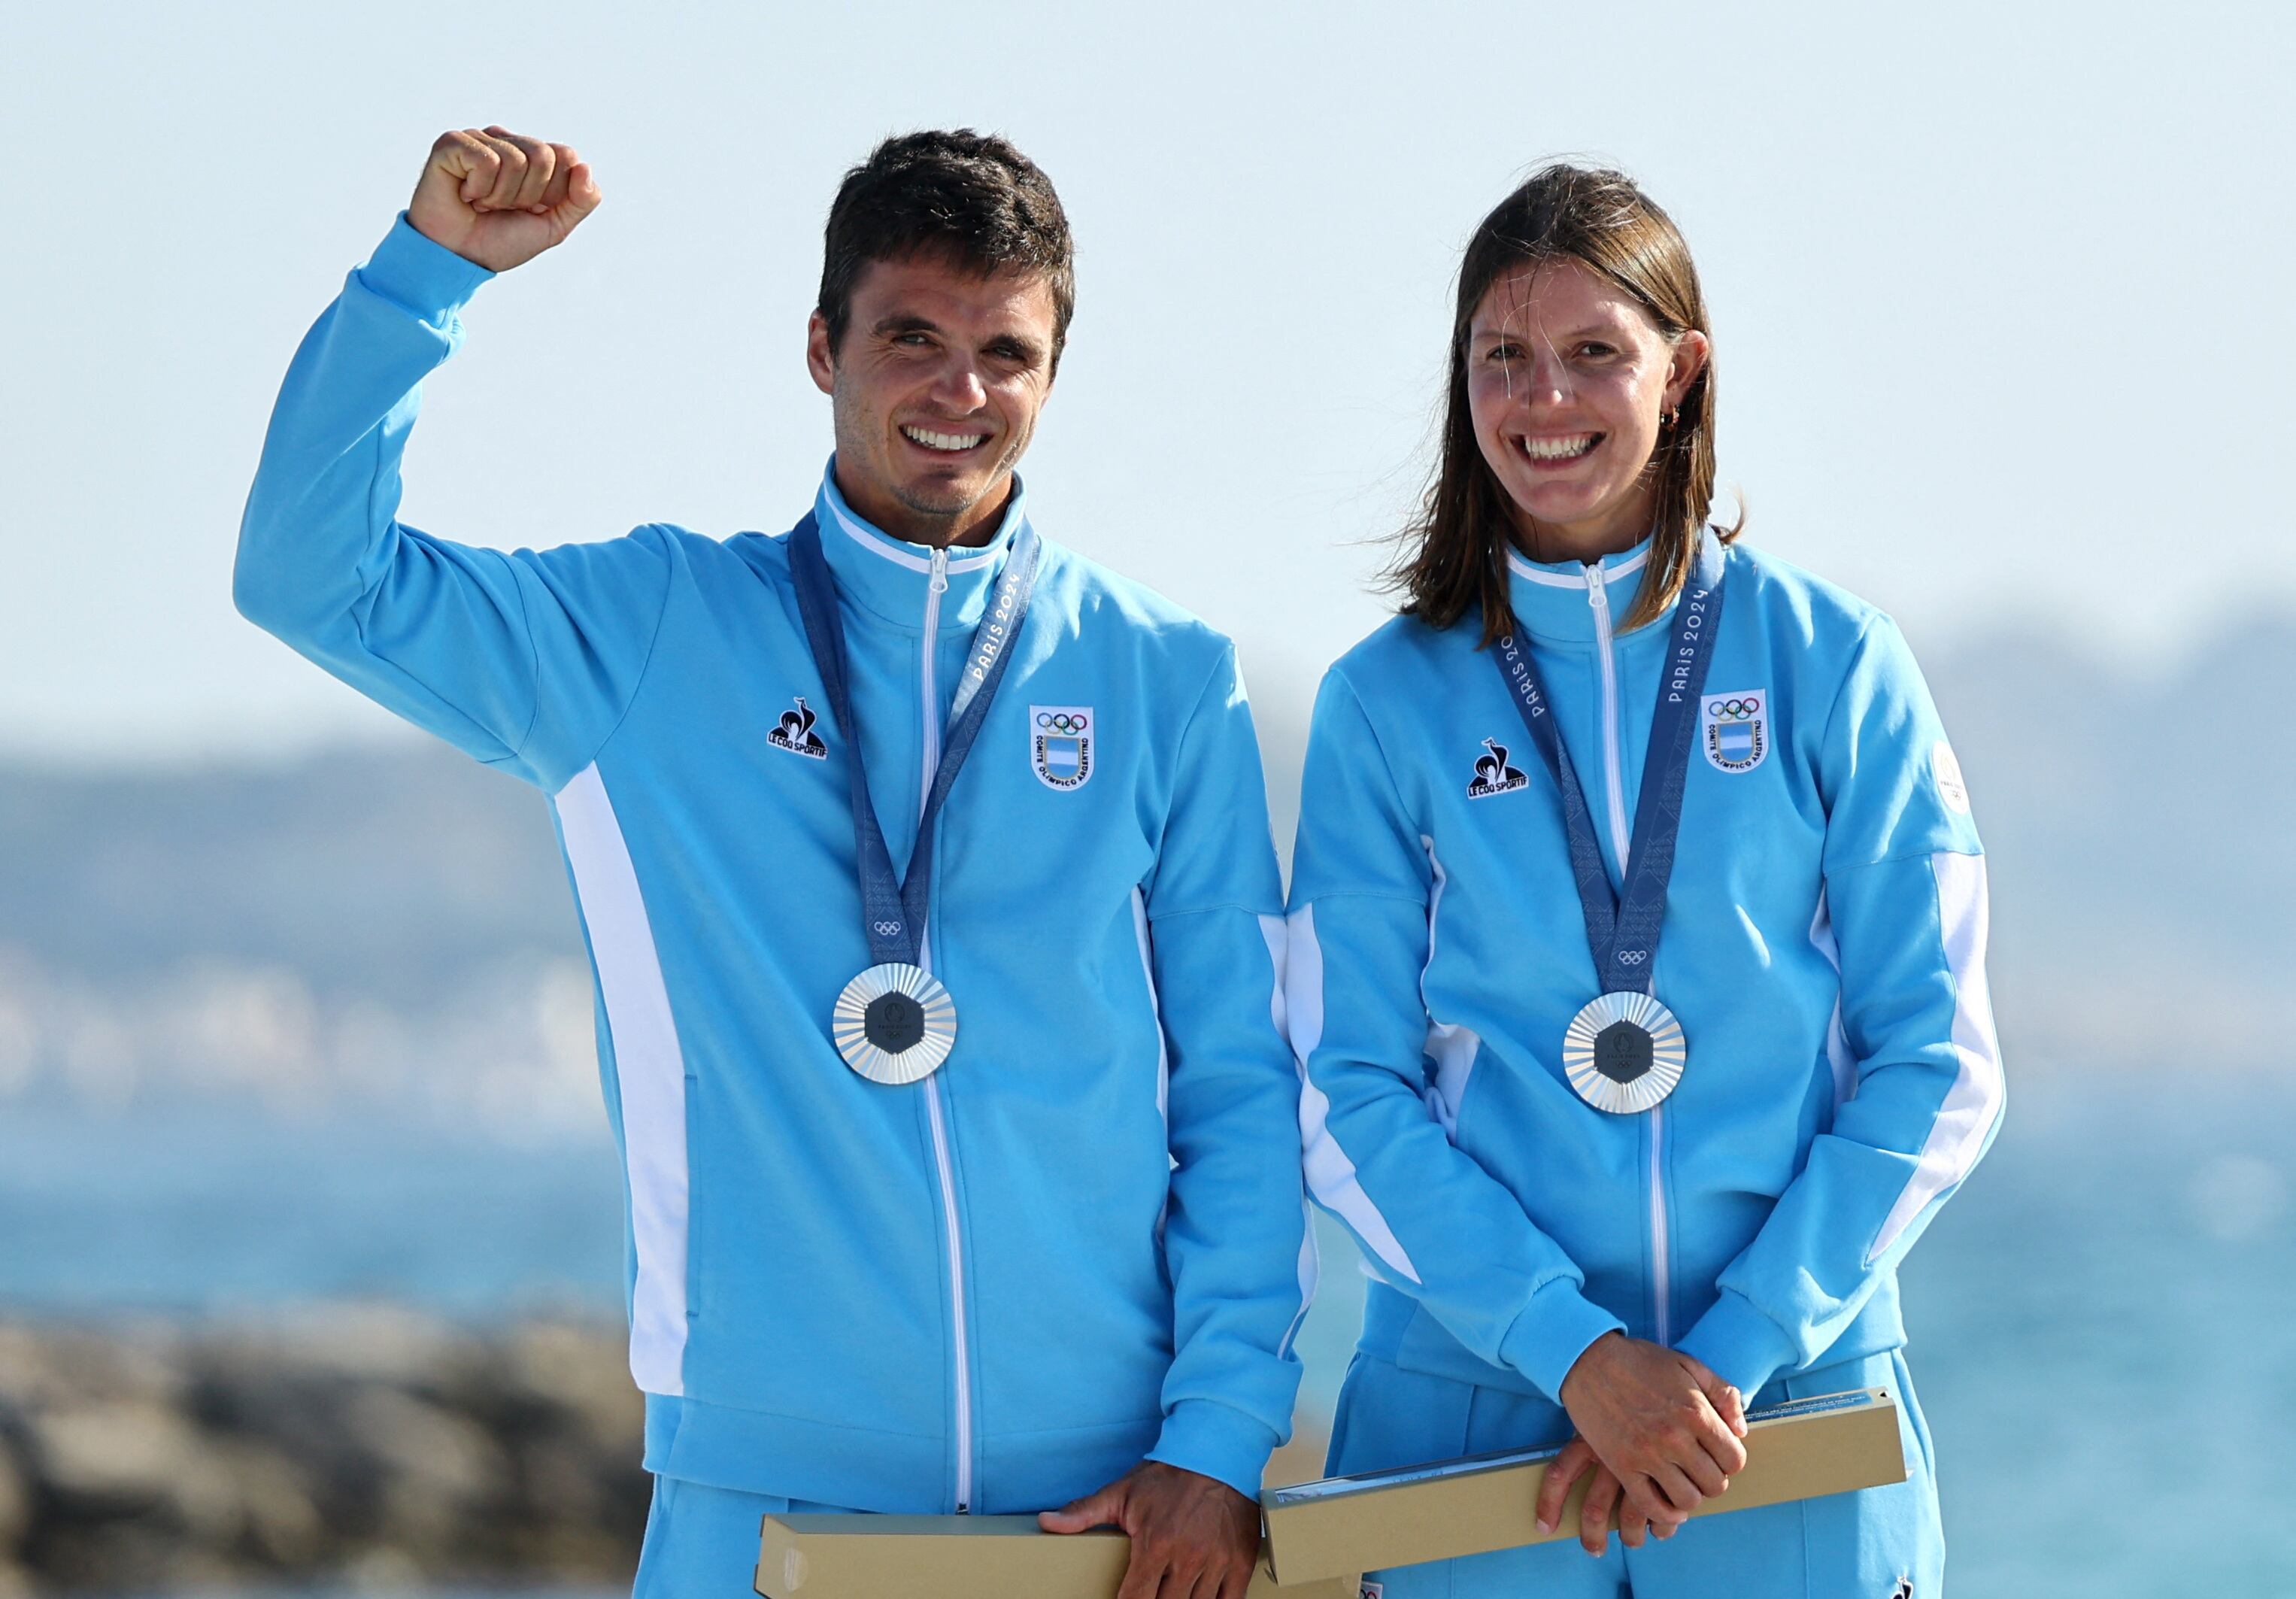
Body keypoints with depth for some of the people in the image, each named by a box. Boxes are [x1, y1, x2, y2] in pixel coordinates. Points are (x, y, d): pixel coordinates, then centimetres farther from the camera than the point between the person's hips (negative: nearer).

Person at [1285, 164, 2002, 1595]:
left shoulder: (1833, 668, 1)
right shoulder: (1388, 704, 2)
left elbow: (1935, 1069, -1)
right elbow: (1352, 1098, -3)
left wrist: (1735, 1353, -12)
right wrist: (1581, 1355, -15)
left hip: (1797, 1407, 0)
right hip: (1473, 1407, 0)